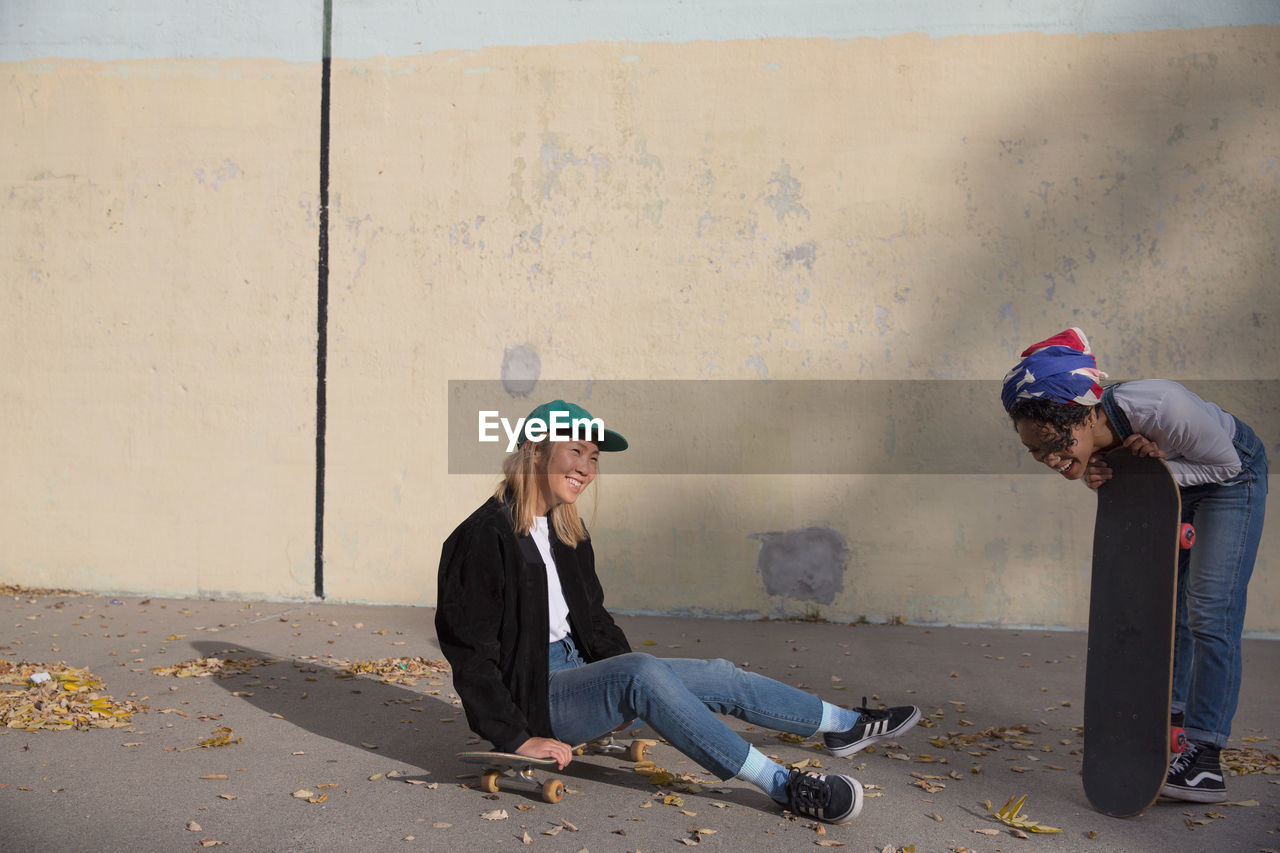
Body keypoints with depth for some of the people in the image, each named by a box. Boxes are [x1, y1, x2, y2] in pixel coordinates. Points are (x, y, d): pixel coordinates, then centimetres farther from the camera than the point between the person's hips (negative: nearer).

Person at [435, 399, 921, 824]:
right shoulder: (484, 539, -16)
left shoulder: (567, 535, 11)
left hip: (579, 673, 9)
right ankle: (780, 785, -29)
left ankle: (846, 725, 11)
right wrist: (517, 738, -20)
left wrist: (630, 697, 9)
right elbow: (469, 652, -17)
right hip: (528, 695, -9)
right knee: (640, 672, -33)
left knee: (716, 677, -2)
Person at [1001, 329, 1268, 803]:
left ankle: (1205, 758, -11)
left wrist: (1161, 466, -37)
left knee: (1209, 611, -13)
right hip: (1175, 484, 6)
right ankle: (1173, 706, 36)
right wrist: (1099, 479, -25)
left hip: (1232, 476, -6)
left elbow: (1225, 464, -24)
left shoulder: (1162, 407, -44)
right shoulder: (1080, 439, -25)